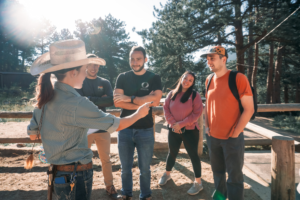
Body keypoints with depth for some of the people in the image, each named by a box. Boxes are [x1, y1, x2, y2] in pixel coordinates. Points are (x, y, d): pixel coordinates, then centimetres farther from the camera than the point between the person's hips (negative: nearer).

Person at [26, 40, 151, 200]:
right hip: (76, 176, -8)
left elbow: (32, 134, 11)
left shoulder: (44, 99, -1)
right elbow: (116, 125, -17)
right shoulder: (77, 104, -25)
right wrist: (139, 113, -1)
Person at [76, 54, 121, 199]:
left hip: (102, 127, 2)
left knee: (106, 160, 12)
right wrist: (101, 100, -15)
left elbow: (111, 101, -10)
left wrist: (90, 99, -15)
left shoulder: (105, 83, 5)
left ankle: (110, 187, 27)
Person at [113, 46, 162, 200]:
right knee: (125, 168, 15)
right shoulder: (122, 77, 3)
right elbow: (117, 102, -10)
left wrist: (130, 98, -15)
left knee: (145, 169, 12)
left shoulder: (153, 78, 0)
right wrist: (144, 102, -16)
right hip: (125, 129, 2)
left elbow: (155, 101, -16)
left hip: (146, 130, -1)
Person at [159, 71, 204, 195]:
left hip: (190, 130, -3)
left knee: (193, 155, 4)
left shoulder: (195, 95, -7)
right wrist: (173, 123, -12)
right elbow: (166, 109, 1)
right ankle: (167, 174, 40)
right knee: (172, 153, 18)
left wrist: (181, 124, -16)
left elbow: (197, 113, -12)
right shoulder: (171, 94, 2)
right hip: (173, 130, 3)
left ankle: (198, 182, 17)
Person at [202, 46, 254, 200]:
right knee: (217, 170, 20)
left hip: (232, 138, -5)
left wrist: (234, 134, -14)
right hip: (212, 136, 5)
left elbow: (249, 109, -14)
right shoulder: (209, 80, 4)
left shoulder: (238, 78, -14)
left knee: (234, 176, 6)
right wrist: (206, 126, 5)